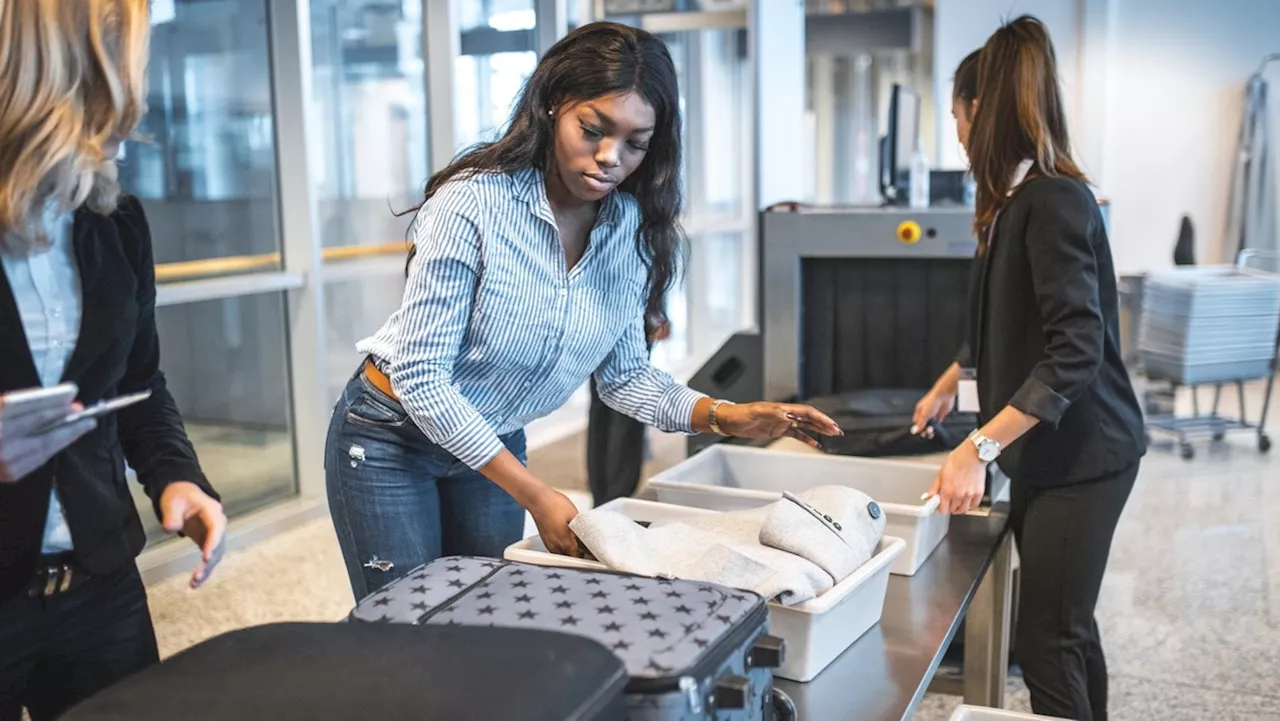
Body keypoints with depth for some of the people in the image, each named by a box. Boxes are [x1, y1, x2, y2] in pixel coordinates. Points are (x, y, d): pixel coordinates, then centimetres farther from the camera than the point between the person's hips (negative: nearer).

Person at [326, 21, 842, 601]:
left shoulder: (632, 229, -10)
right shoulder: (472, 204, -26)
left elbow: (623, 373, 0)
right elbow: (420, 377, -25)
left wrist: (724, 416, -15)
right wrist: (537, 497, -26)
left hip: (496, 445, 5)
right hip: (393, 440, -5)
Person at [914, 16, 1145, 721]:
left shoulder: (1054, 202, -18)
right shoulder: (1016, 200, 12)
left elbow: (1076, 351, -26)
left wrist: (978, 449, -30)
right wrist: (950, 381, 37)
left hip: (1080, 455, -9)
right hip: (1046, 450, 9)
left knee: (1046, 637, -4)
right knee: (1066, 626, 17)